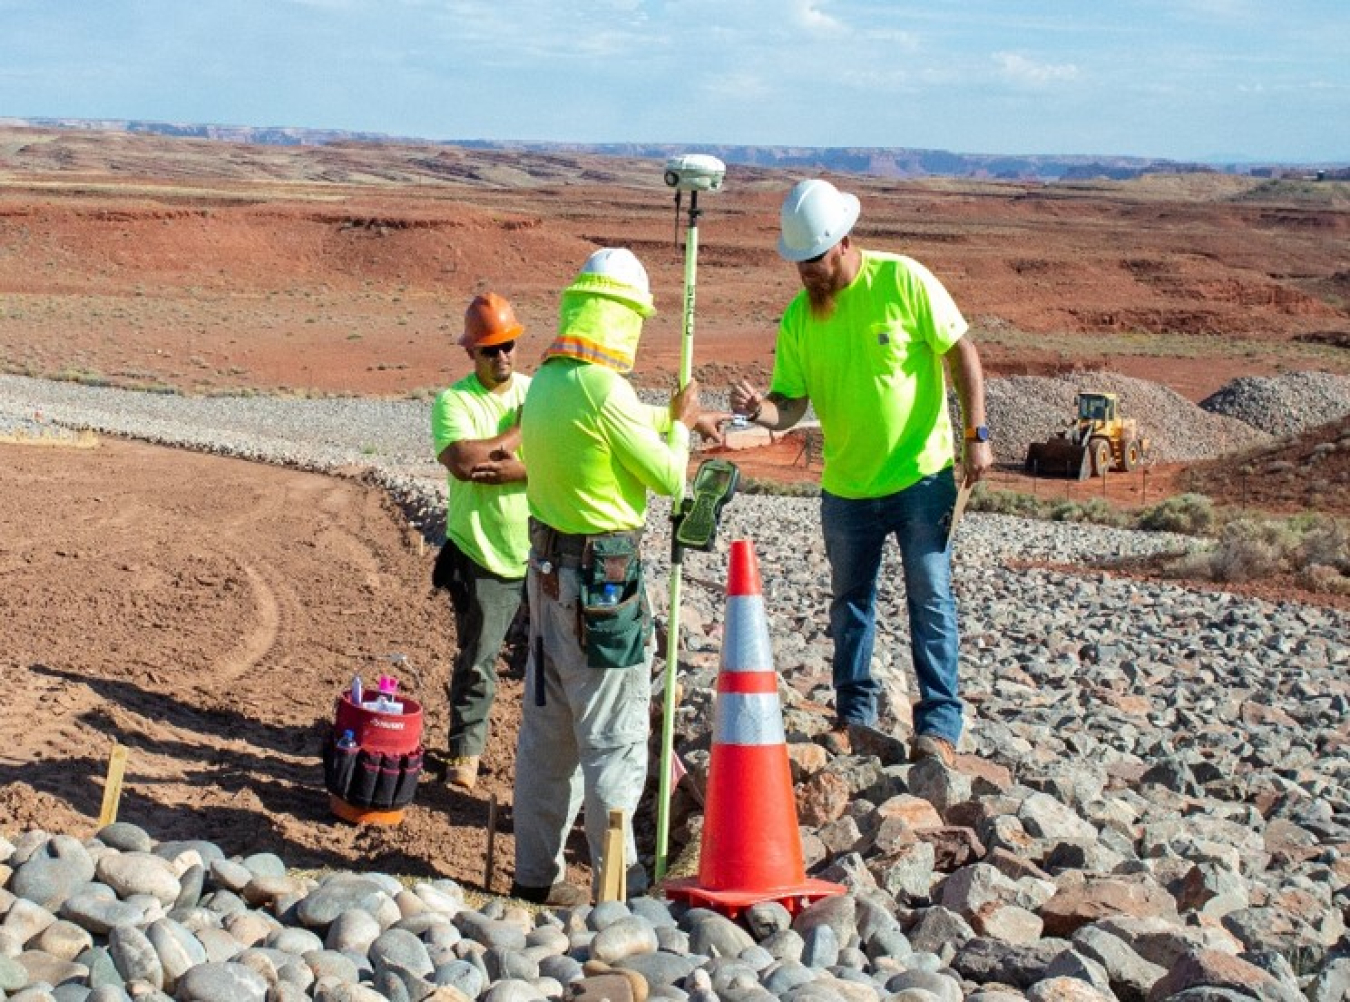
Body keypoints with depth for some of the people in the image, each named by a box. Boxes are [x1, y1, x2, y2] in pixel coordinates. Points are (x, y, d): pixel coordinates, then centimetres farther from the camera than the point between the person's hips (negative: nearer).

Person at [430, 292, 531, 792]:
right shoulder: (453, 402, -7)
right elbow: (463, 460, -25)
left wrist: (499, 467, -22)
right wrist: (524, 432, -16)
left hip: (542, 549, 3)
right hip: (482, 554, -3)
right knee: (476, 660, 5)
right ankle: (465, 750, 21)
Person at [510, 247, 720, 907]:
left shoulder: (546, 382, 7)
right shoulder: (602, 389, -20)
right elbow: (669, 479, -12)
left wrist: (674, 417, 35)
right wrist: (681, 424, 5)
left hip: (548, 568, 9)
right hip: (601, 579, -9)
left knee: (546, 729, 15)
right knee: (614, 737, 0)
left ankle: (536, 872, 24)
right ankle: (620, 883, 6)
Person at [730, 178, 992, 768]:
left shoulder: (903, 281, -13)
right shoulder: (798, 317, -3)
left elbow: (961, 352, -8)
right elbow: (791, 404, -2)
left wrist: (976, 435, -14)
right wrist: (760, 408, -25)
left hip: (921, 475, -4)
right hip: (846, 485, 4)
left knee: (930, 598, 0)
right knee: (849, 603, 15)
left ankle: (939, 724, 7)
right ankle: (854, 713, 30)